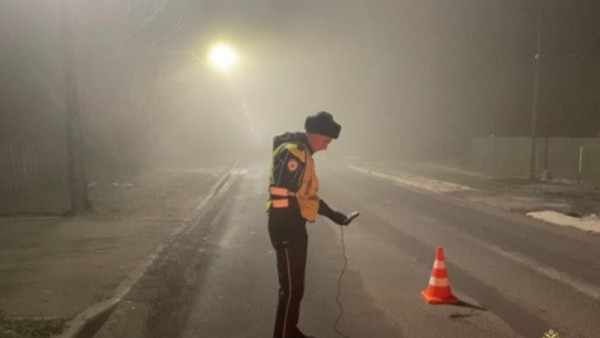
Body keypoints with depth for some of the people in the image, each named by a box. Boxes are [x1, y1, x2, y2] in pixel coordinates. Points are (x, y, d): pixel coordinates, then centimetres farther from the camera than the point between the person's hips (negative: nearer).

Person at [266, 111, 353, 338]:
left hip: (295, 225, 10)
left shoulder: (302, 153, 15)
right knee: (292, 288, -2)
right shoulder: (293, 152, -17)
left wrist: (332, 214, 18)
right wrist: (286, 235, -22)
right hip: (286, 227, -10)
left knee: (295, 286, 18)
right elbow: (282, 196, -23)